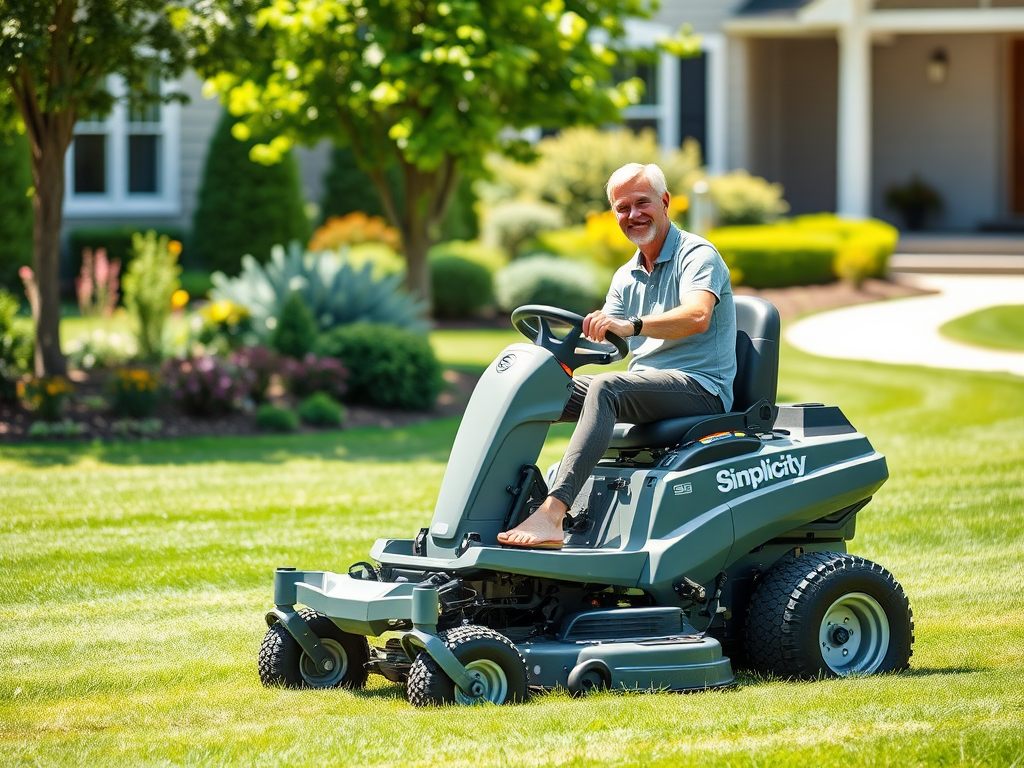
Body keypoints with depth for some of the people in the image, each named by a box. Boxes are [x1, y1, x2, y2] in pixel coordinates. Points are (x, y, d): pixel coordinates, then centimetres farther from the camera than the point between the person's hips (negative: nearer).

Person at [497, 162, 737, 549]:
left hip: (701, 389, -8)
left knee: (606, 389, -35)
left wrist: (631, 325, -41)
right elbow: (597, 337, 11)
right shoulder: (626, 278, 19)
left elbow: (697, 316, -26)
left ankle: (551, 513, -48)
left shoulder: (696, 254, -6)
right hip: (642, 384, 8)